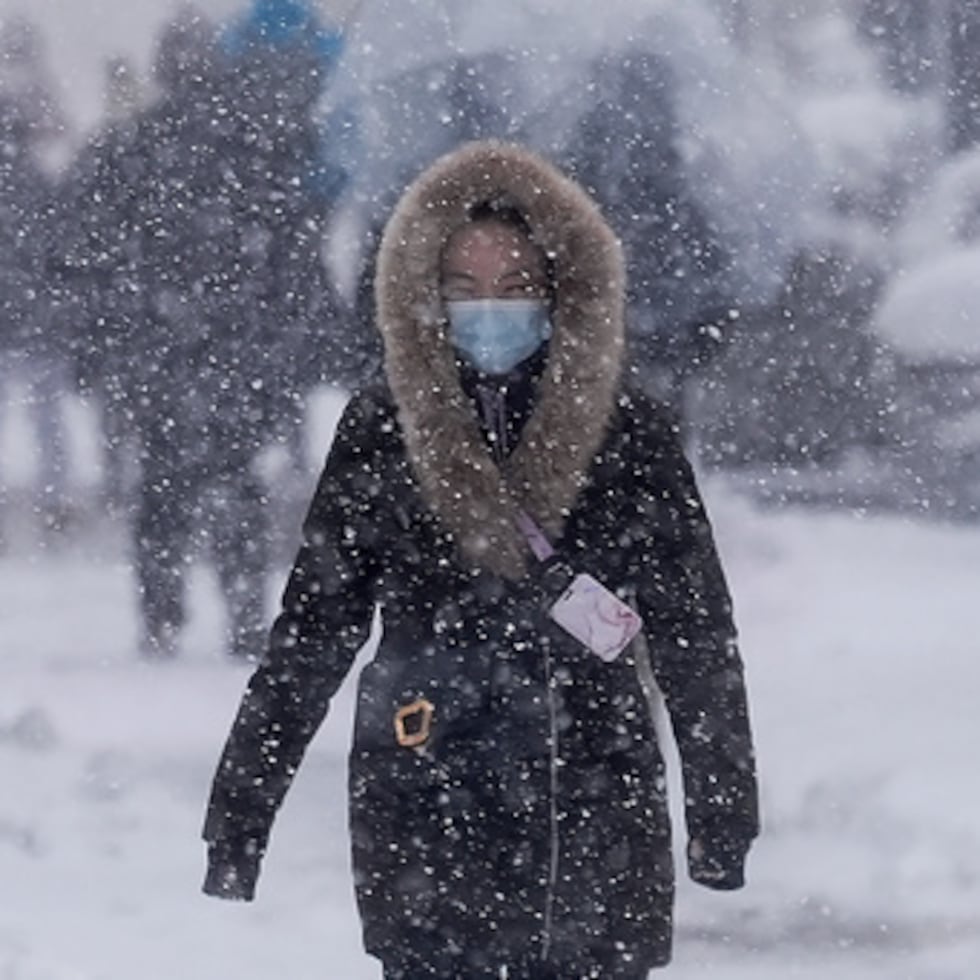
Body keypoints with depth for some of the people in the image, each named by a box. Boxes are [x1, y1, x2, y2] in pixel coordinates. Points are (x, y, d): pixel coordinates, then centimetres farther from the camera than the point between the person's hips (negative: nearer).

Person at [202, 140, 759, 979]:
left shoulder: (630, 438, 1)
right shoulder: (381, 437, 2)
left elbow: (698, 639, 5)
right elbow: (309, 635, 6)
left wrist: (723, 815, 4)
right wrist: (240, 811, 4)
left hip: (598, 822, 0)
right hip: (428, 823, 0)